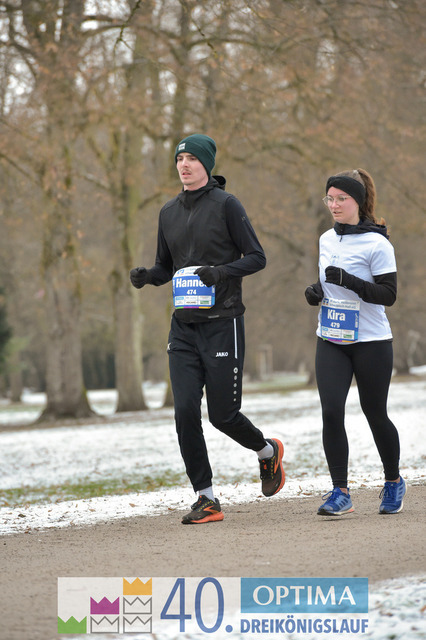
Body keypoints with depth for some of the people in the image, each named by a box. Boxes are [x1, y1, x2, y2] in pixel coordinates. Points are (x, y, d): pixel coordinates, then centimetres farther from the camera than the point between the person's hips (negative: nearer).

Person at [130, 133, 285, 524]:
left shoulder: (226, 205, -5)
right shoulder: (169, 213, 12)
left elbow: (257, 257, -6)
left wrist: (223, 271, -23)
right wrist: (147, 276, -1)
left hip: (222, 323, -5)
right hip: (184, 327, 5)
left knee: (223, 415, -1)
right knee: (185, 411, -7)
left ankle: (268, 451, 31)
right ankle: (206, 499, 1)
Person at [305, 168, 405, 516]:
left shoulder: (376, 244, -11)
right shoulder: (327, 239, 9)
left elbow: (388, 294, -14)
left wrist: (349, 281, -26)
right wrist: (316, 292, 1)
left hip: (370, 342, -5)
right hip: (331, 341, 5)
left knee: (375, 413, 6)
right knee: (331, 411, -10)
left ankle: (394, 482, 29)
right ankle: (340, 493, -6)